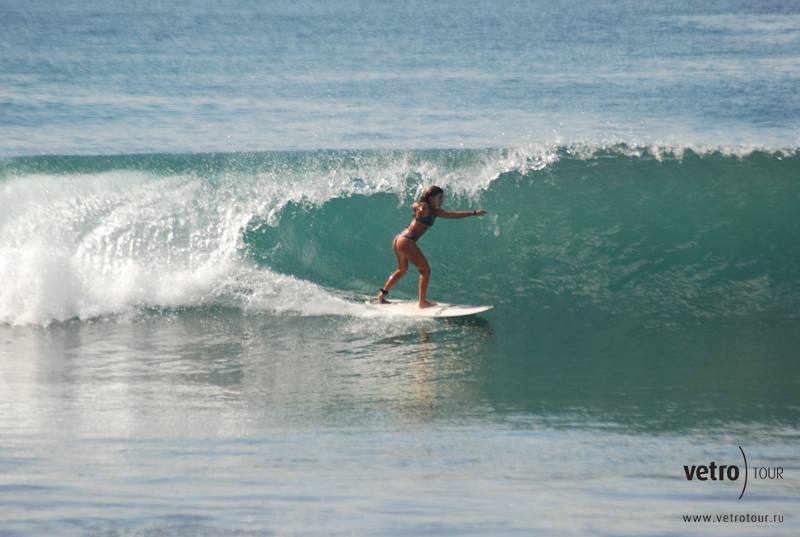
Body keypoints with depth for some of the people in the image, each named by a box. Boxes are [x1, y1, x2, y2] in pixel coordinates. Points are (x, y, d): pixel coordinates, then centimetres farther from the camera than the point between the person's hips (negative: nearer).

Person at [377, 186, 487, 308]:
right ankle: (422, 302, -3)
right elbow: (415, 205, -29)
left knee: (402, 270, 28)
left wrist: (474, 213, 24)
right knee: (425, 270, -5)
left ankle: (382, 294, 36)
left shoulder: (436, 212, 17)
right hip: (405, 241, -10)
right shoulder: (425, 207, -8)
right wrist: (419, 207, -53)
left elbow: (454, 214, 24)